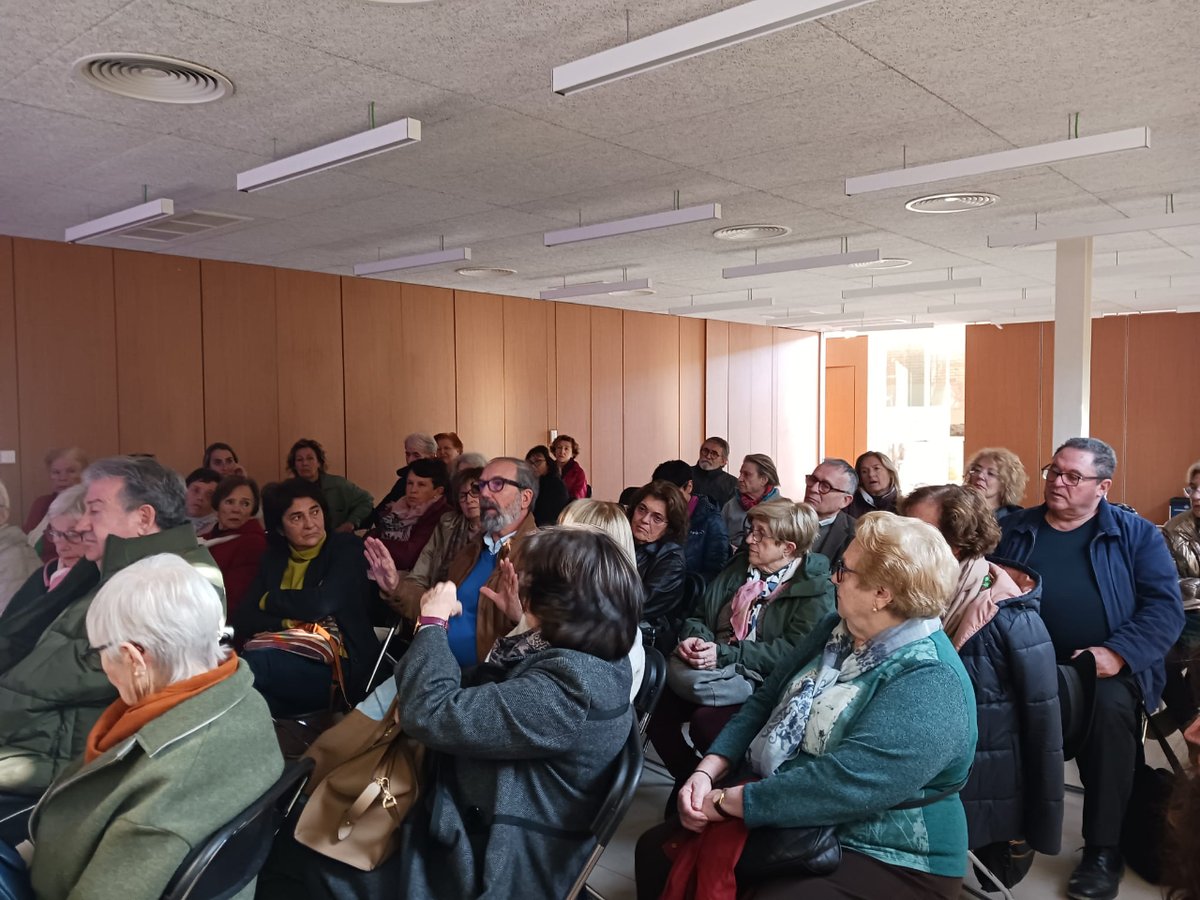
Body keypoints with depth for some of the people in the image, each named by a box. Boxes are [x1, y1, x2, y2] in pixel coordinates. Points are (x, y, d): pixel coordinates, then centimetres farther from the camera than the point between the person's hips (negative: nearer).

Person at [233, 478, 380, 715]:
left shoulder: (347, 546, 1)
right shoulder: (273, 556, 16)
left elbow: (323, 604, -14)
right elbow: (243, 619, 7)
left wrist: (270, 600, 2)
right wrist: (288, 623, -10)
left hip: (337, 669, -4)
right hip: (283, 658, 4)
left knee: (254, 664, -32)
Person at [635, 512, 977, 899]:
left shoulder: (930, 685, -25)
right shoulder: (839, 630, 2)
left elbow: (841, 785, -33)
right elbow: (765, 703, 5)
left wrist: (724, 800, -24)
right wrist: (707, 772, -9)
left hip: (878, 858, -7)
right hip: (782, 813, 8)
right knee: (658, 849, 3)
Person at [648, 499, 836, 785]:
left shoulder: (816, 590, -7)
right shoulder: (740, 564, 13)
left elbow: (794, 650, -18)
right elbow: (701, 614, 15)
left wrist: (726, 654, -22)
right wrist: (694, 638, -10)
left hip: (761, 681, -6)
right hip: (714, 667, 6)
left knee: (706, 721, -30)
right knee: (657, 707, -18)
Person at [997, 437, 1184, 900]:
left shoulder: (1136, 535, 6)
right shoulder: (1011, 529, 12)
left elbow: (1164, 607, -3)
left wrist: (1117, 653, -18)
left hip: (1105, 669, -1)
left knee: (1109, 707, -33)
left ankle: (1103, 849, -14)